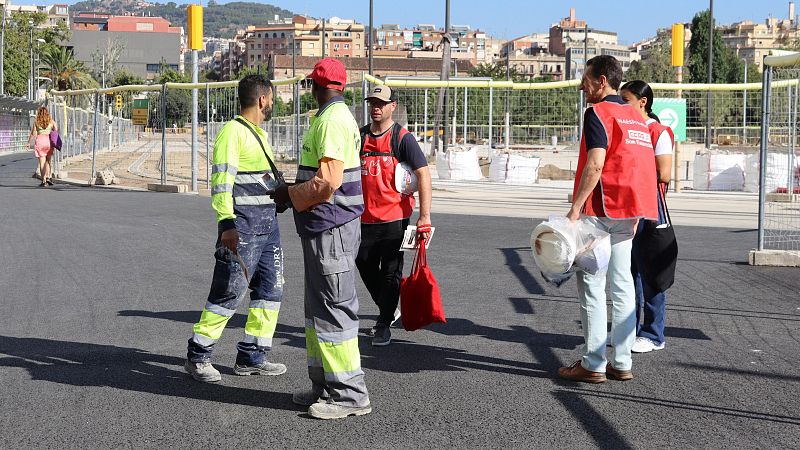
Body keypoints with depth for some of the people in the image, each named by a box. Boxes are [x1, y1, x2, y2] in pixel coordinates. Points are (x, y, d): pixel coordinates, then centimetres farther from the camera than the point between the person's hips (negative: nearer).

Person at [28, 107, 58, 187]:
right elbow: (56, 131, 1)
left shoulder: (36, 122, 1)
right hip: (49, 141, 1)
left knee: (42, 162, 1)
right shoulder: (51, 121, 5)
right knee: (48, 161, 14)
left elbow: (33, 134, -1)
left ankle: (43, 181, -1)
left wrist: (29, 142, 10)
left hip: (39, 141, -1)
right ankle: (48, 177, -3)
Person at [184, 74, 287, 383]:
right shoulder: (233, 132, -10)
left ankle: (251, 357, 17)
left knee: (271, 289, 9)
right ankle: (198, 356, 4)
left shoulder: (259, 134, 19)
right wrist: (227, 224, -25)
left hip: (268, 226, 10)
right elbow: (221, 180, -18)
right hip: (242, 227, -9)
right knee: (229, 293, -7)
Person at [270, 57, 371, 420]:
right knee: (319, 306, 16)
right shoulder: (332, 117, 18)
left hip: (330, 228, -11)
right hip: (324, 226, 11)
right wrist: (293, 192, 14)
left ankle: (350, 394, -1)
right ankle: (325, 386, 25)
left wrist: (290, 195, -10)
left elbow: (328, 181, -23)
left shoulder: (333, 120, -15)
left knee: (333, 308, -7)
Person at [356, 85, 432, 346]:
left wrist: (424, 215, -19)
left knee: (390, 272, -1)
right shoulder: (360, 137, 9)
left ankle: (384, 325, 9)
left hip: (394, 219, -5)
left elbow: (423, 174, -12)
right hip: (364, 218, 5)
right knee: (365, 267, 13)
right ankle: (387, 311, 34)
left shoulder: (402, 138, -6)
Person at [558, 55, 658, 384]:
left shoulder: (598, 113, -8)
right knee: (622, 284, 9)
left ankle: (593, 365, -3)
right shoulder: (635, 116, 18)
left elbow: (595, 165, -19)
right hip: (629, 210, 8)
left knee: (592, 283, -3)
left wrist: (575, 208, -18)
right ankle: (622, 363, 11)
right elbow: (641, 166, 18)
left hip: (601, 209, -8)